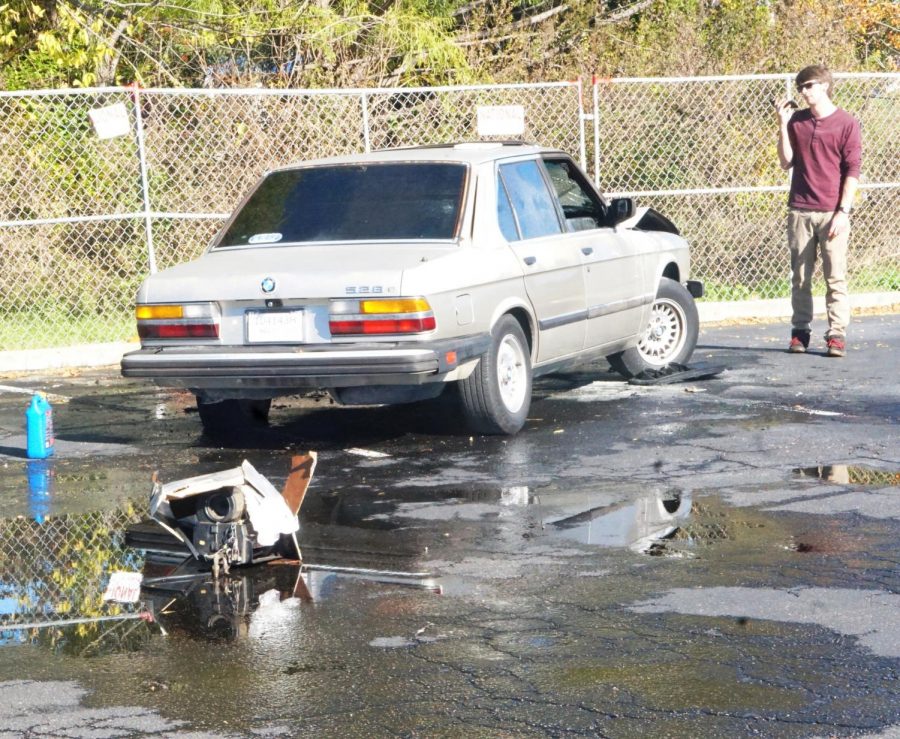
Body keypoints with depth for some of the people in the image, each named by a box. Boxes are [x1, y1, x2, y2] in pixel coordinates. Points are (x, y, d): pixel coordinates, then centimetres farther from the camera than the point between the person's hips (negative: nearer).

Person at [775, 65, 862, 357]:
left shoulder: (847, 123, -1)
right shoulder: (796, 120, 9)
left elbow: (853, 171, -3)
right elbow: (786, 162, 4)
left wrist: (843, 211, -10)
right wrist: (783, 125, -4)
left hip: (832, 213, -3)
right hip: (800, 211, 3)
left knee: (835, 277, -2)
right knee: (800, 276, 5)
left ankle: (837, 334, 0)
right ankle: (800, 331, 11)